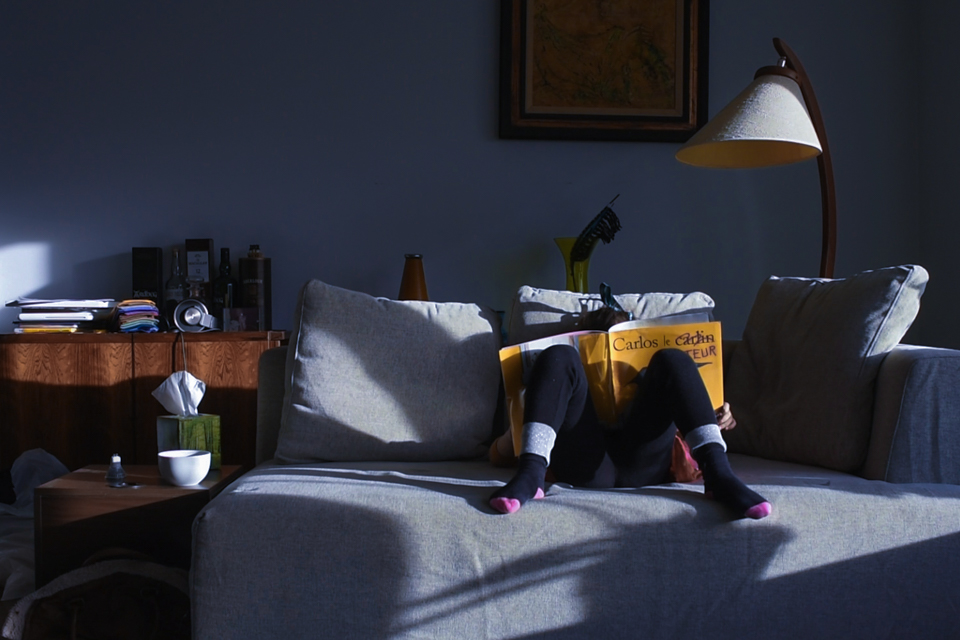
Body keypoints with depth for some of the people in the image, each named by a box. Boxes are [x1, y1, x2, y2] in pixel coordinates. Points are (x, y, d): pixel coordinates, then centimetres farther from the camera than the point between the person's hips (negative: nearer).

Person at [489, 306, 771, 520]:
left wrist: (716, 423, 3)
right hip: (585, 469, -1)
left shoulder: (642, 382, 41)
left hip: (642, 465, 1)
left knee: (671, 360, -14)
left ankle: (719, 476, -37)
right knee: (559, 356, -15)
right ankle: (531, 474, -40)